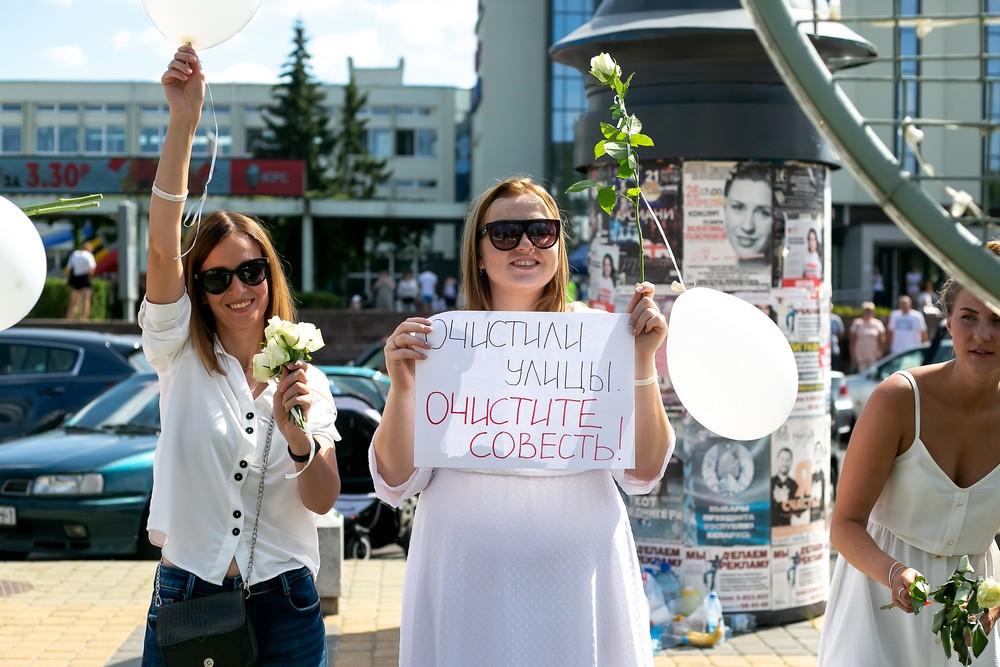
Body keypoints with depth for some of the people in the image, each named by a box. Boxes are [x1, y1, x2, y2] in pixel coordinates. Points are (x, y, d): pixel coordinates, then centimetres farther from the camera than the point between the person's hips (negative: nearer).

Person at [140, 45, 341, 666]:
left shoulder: (307, 381, 3)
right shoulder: (181, 356, 0)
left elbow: (322, 501, -4)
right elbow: (163, 246, -15)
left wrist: (297, 435, -25)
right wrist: (184, 122, -24)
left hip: (284, 608, 1)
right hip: (185, 596, -1)